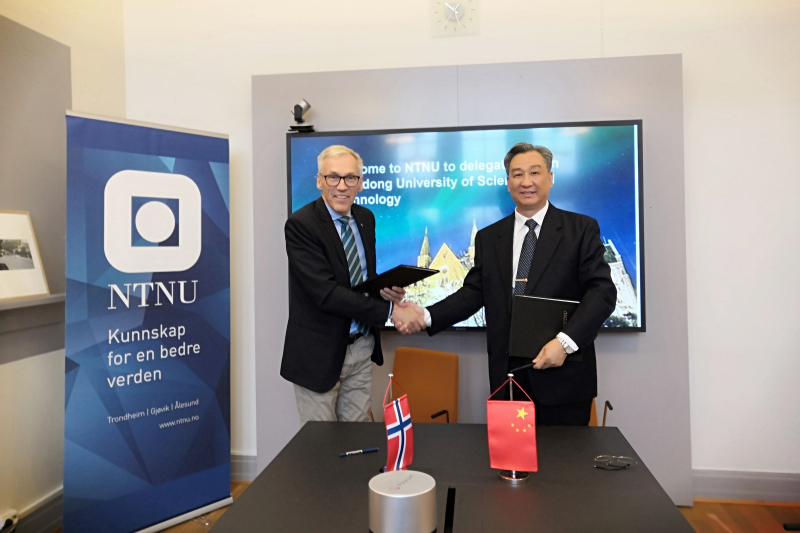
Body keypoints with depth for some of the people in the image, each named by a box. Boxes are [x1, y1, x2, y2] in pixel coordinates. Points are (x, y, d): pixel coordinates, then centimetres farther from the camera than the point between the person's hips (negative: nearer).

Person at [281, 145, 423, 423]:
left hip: (362, 346, 6)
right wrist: (390, 310, -25)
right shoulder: (301, 224, -17)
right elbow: (326, 293, -25)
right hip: (320, 352, -6)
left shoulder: (366, 218, 5)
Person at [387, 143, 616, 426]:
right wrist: (426, 315, -9)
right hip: (508, 374, 3)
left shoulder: (582, 229, 1)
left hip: (563, 374, -2)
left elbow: (602, 291, -6)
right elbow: (473, 293, 7)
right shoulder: (488, 238, 11)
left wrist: (565, 341, -19)